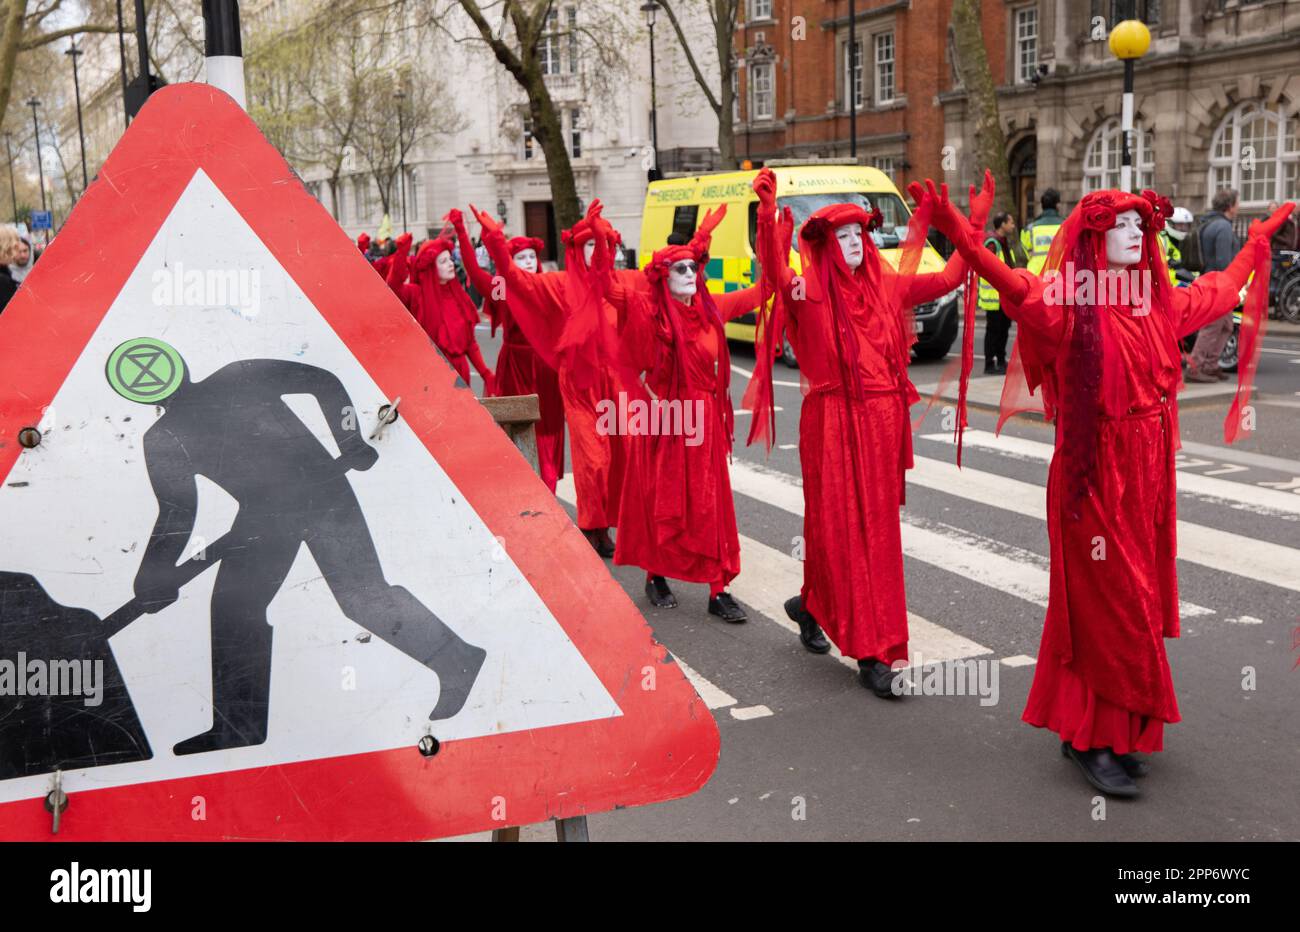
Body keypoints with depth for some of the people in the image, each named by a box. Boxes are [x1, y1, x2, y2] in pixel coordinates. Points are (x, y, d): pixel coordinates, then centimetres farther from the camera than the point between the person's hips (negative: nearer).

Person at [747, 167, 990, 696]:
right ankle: (871, 652, 9)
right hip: (833, 423, -5)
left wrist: (976, 222, 11)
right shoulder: (809, 292, -4)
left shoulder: (886, 287, 10)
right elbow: (776, 273, -25)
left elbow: (949, 278, 15)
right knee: (839, 528, -1)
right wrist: (768, 215, -38)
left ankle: (813, 605, 30)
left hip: (883, 422, 5)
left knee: (877, 529, 10)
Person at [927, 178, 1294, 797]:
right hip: (1095, 472, -7)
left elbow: (1219, 289, 31)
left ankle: (1116, 733, 22)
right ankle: (1093, 739, 7)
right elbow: (1015, 285, -28)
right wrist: (961, 236, -45)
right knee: (1107, 605, -4)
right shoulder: (1069, 306, -9)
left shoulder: (1160, 305, 12)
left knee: (1138, 601, 10)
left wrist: (1259, 241, 44)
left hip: (1149, 473, 7)